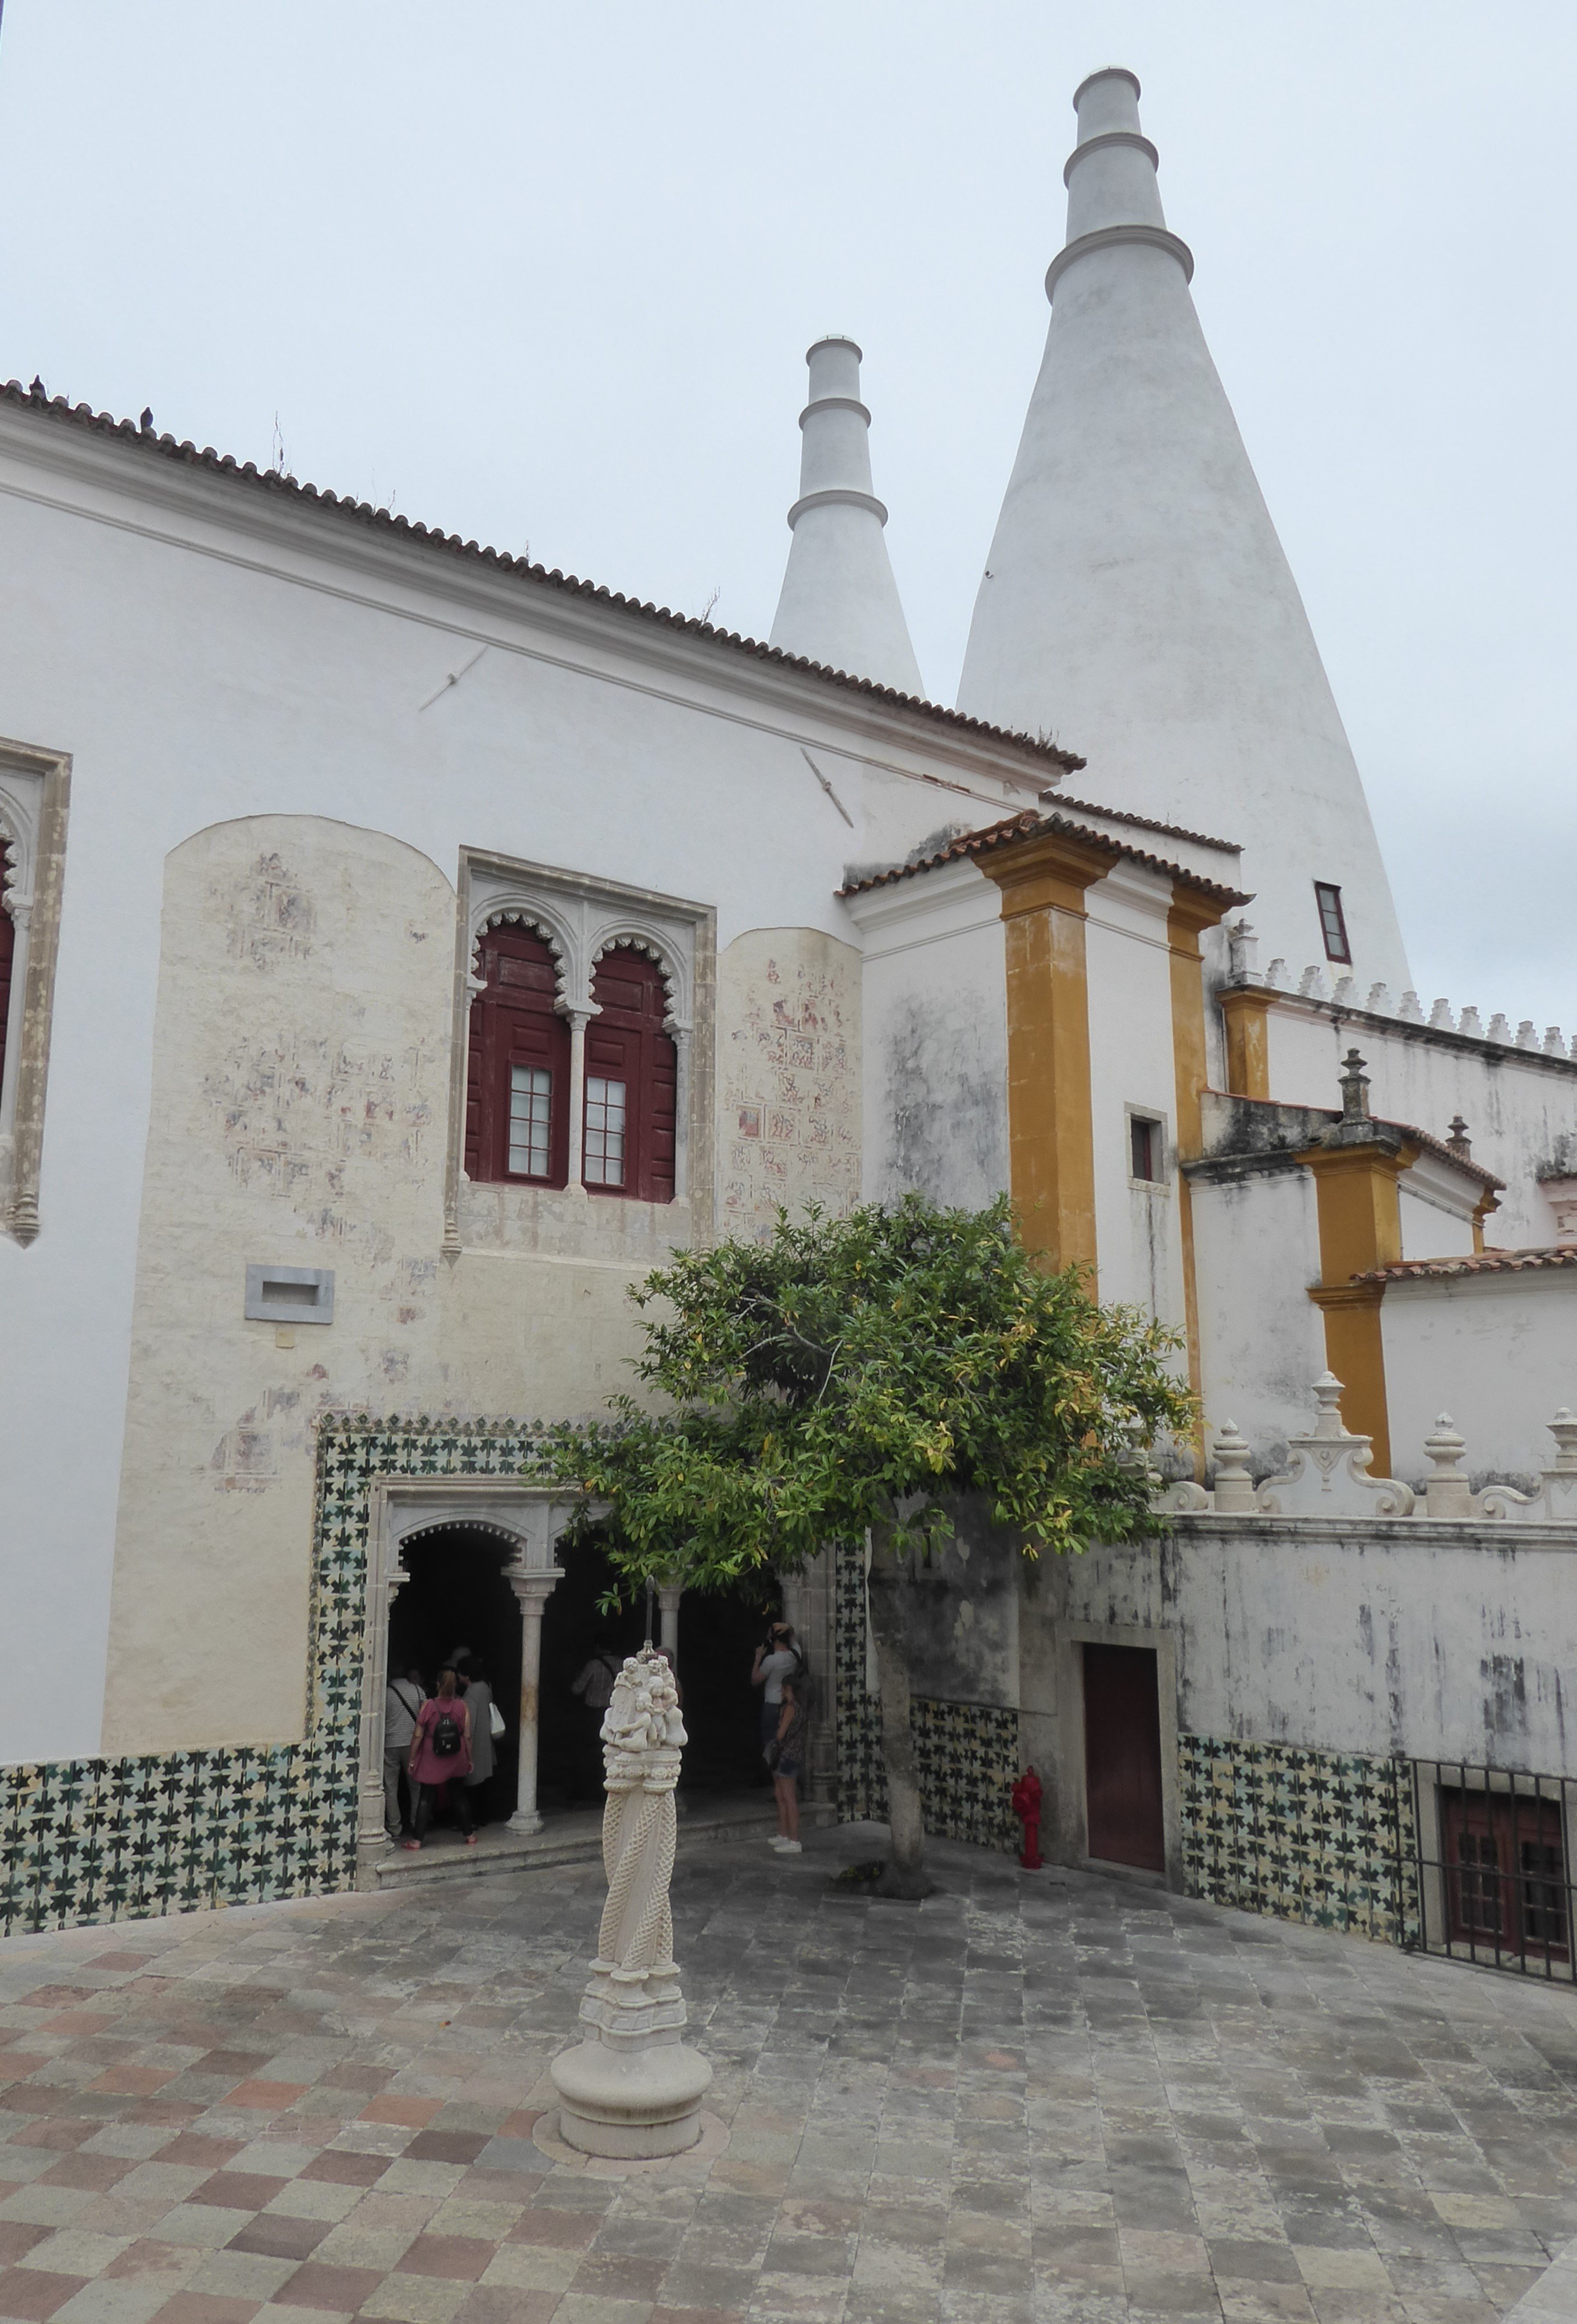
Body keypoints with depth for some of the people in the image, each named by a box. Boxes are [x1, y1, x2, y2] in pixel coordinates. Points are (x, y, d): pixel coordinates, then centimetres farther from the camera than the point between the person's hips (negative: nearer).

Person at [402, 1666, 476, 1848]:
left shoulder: (428, 1705, -13)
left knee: (425, 1798, 7)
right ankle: (469, 1836, 23)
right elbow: (468, 1736, -5)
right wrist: (470, 1759, 8)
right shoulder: (462, 1705, -8)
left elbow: (418, 1736, -11)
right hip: (457, 1760, 2)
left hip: (431, 1760, -2)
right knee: (459, 1796, 16)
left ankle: (417, 1840, 7)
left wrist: (412, 1760, -1)